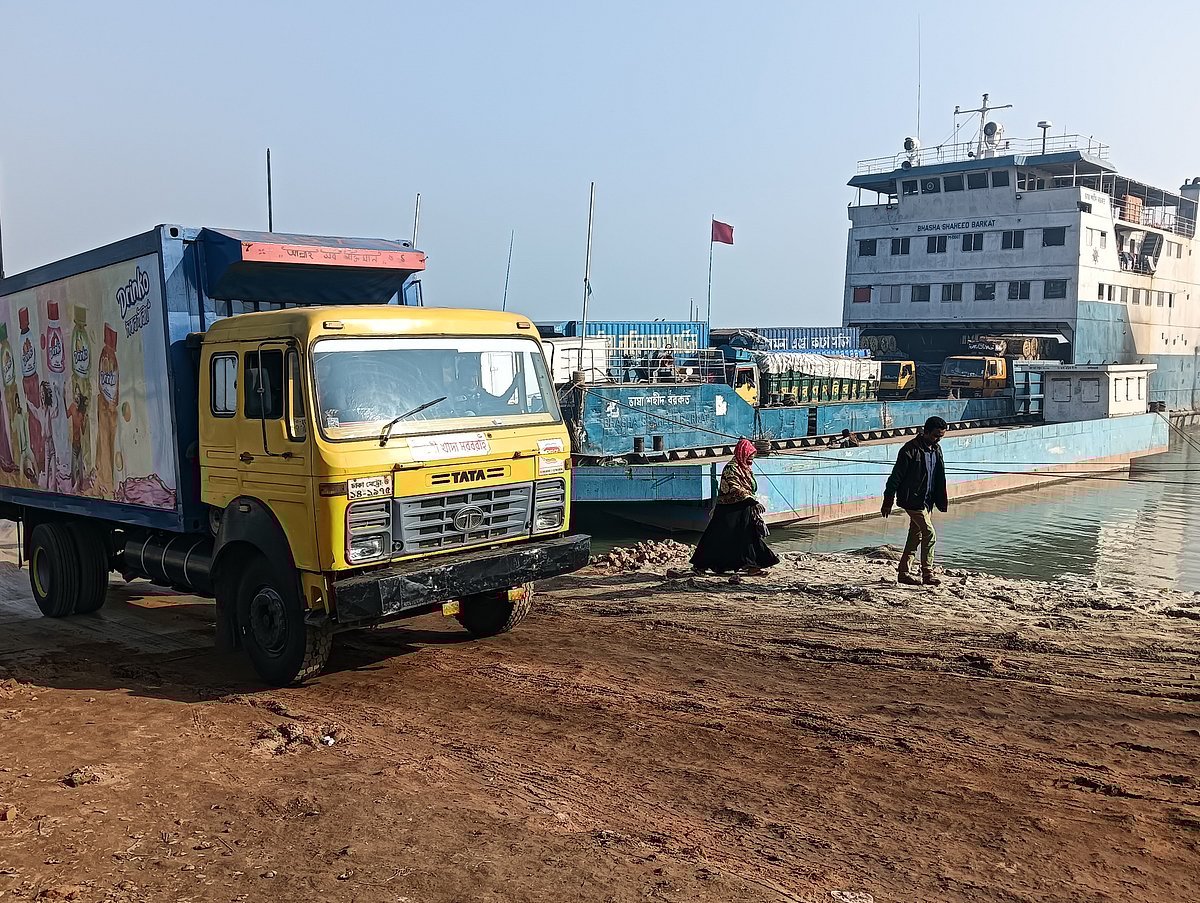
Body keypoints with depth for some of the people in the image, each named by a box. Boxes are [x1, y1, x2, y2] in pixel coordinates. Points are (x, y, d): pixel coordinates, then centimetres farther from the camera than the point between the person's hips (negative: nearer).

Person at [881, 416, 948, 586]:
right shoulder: (910, 449, -15)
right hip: (913, 500, -8)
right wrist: (888, 502, -12)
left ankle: (904, 572, 18)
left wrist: (942, 501, 18)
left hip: (927, 501, 8)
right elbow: (896, 476, -13)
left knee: (915, 537, 11)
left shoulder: (936, 449, 10)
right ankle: (927, 574, -7)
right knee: (929, 535, -12)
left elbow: (939, 478, 20)